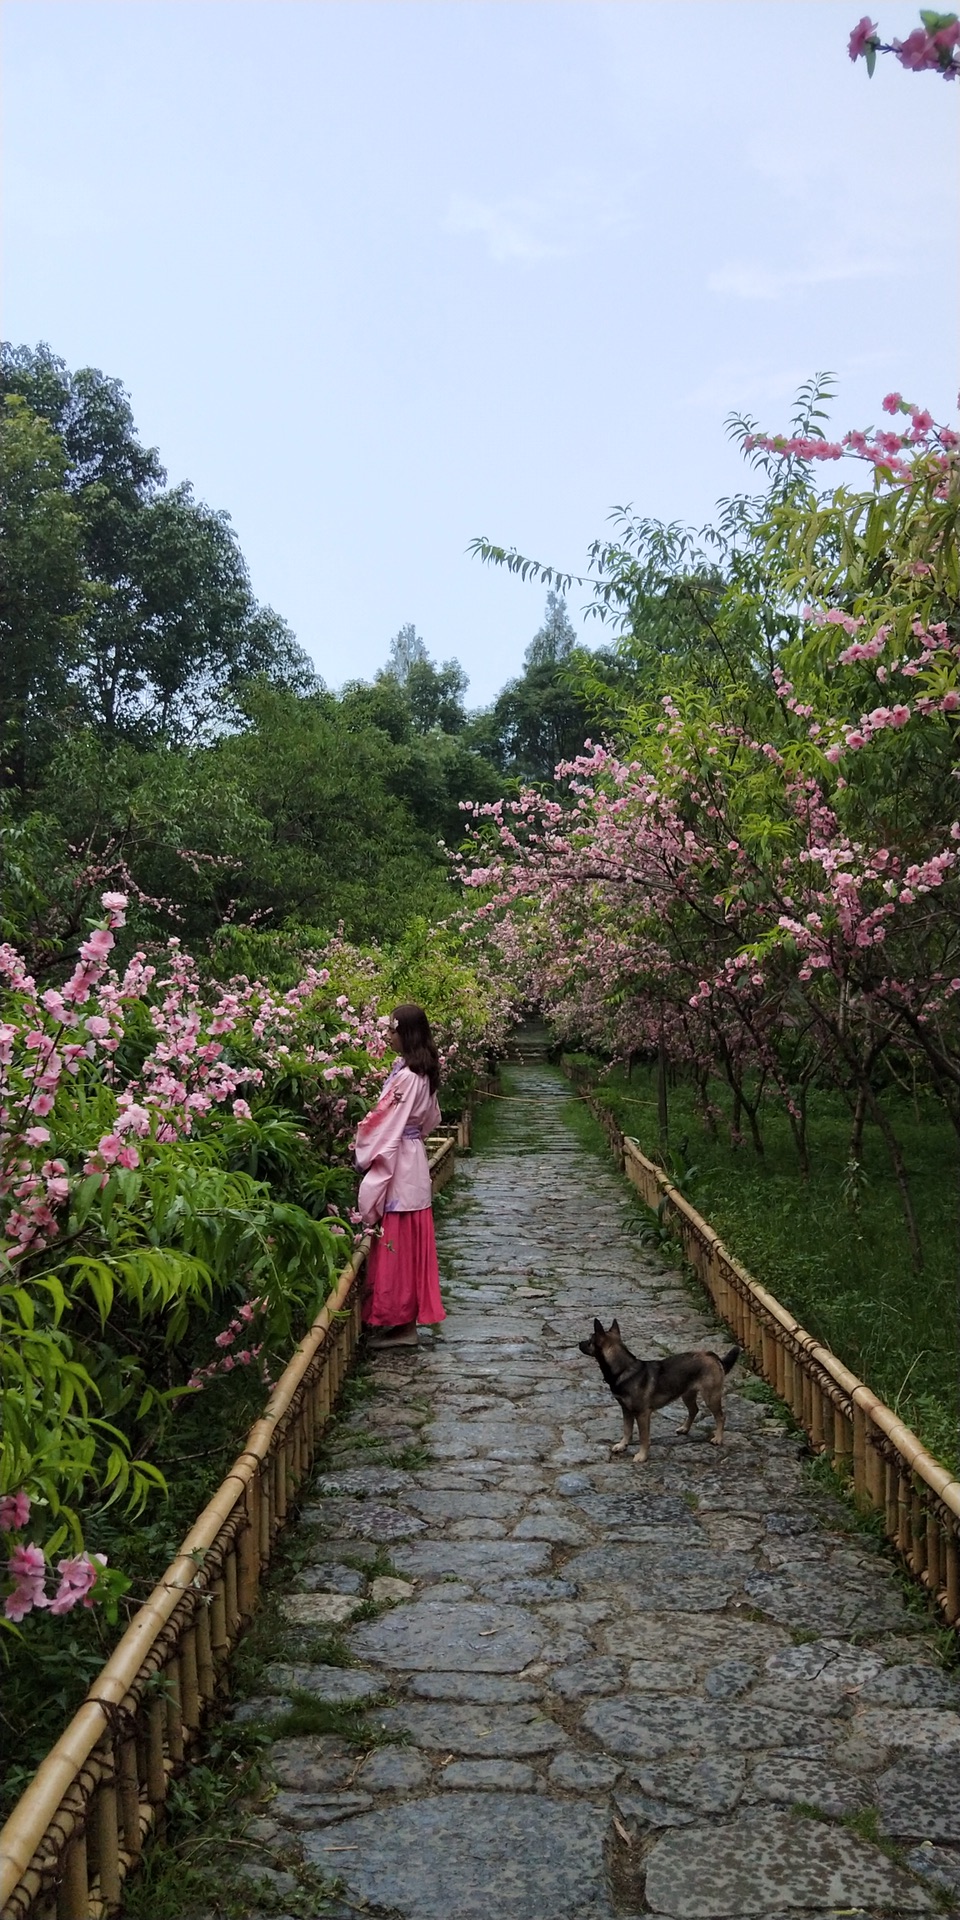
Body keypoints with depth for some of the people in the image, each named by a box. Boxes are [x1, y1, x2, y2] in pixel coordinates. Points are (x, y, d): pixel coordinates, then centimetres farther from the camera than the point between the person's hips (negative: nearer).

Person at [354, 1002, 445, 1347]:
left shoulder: (405, 1076, -20)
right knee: (409, 1244, 13)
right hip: (413, 1159, 10)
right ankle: (409, 1314, 21)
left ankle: (400, 1322, 5)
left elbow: (387, 1128, -19)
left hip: (397, 1165, -10)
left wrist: (365, 1158, -13)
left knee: (397, 1242, -2)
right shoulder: (423, 1072, 9)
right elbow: (431, 1119, 19)